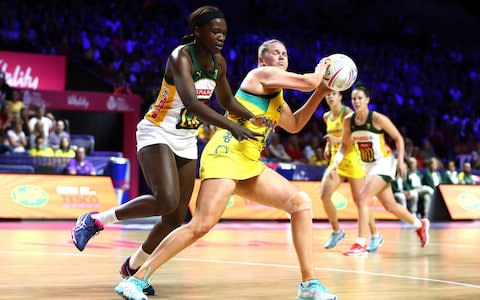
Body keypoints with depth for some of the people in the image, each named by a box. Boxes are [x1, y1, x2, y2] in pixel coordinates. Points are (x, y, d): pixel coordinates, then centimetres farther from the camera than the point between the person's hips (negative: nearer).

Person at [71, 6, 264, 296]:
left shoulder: (219, 62, 3)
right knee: (167, 201, -28)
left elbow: (227, 100, 18)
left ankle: (133, 266, 24)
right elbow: (191, 103, -36)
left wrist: (253, 118, -1)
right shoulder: (181, 57, -21)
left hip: (186, 142, 8)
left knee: (177, 218, 4)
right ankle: (95, 220, -9)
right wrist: (232, 127, -45)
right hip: (157, 133, -8)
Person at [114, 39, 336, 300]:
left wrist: (320, 93, 30)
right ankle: (136, 279, -16)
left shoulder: (276, 95, 25)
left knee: (300, 202, 2)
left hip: (249, 164, 10)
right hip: (226, 154, -10)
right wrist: (321, 70, 15)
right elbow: (308, 82, -7)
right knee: (202, 225, -22)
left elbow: (294, 125, 37)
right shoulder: (262, 74, -1)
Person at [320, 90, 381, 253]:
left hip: (351, 159, -6)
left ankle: (376, 236, 12)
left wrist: (338, 140, -30)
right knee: (324, 195, -10)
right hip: (335, 160, 6)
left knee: (359, 199, -4)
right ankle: (336, 231, 9)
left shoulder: (347, 113, -10)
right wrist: (328, 146, 8)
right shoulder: (327, 116, 10)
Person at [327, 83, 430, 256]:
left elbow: (398, 138, -8)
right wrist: (336, 162, -7)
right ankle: (420, 224, 40)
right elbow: (345, 145, 8)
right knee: (390, 206, 16)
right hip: (368, 166, 7)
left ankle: (360, 245, -16)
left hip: (384, 164, -7)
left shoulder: (377, 118, -18)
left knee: (362, 199, -21)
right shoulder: (348, 121, -4)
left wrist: (400, 161, -15)